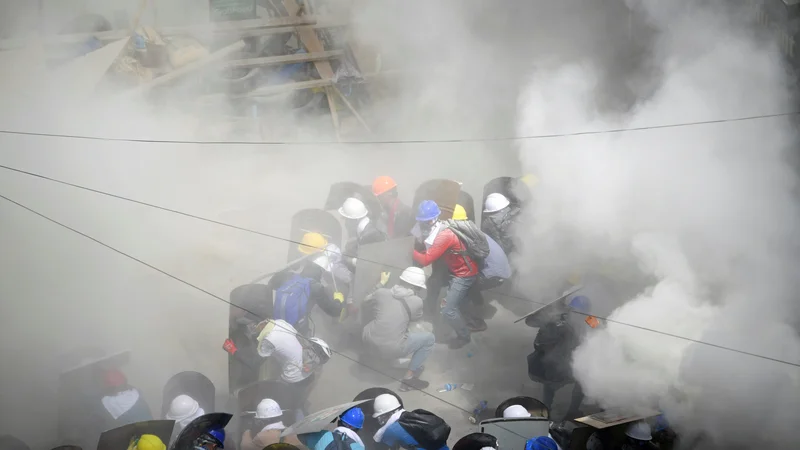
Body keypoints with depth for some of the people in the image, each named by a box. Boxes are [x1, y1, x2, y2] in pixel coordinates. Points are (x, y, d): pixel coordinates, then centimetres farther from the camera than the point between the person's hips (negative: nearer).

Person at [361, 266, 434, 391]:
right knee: (429, 338, 12)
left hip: (369, 340, 5)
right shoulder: (416, 302, -6)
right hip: (392, 349, -5)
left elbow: (366, 304, 21)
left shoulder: (381, 292, 2)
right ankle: (409, 377, 9)